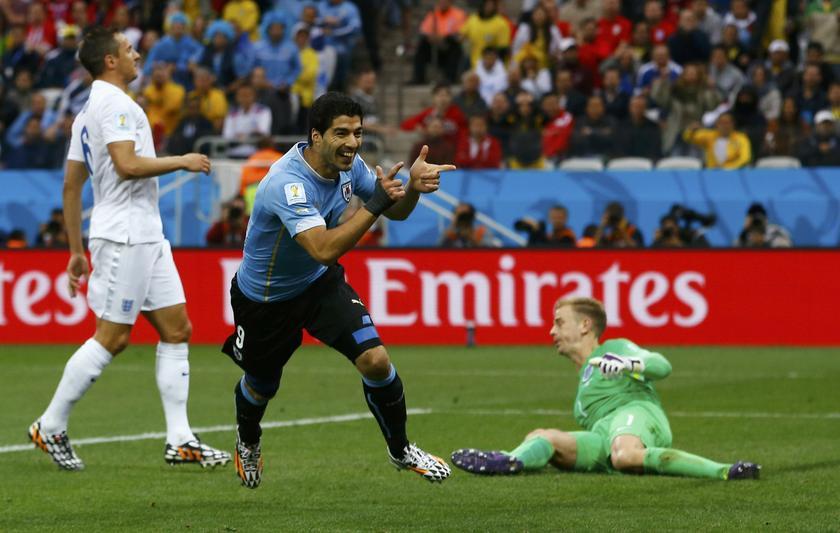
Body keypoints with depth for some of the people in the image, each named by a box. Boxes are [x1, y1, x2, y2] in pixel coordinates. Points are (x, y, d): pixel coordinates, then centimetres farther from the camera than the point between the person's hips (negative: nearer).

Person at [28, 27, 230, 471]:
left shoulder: (87, 112, 18)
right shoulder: (115, 104, -12)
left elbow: (71, 185, 19)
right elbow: (127, 165, -25)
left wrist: (76, 250, 20)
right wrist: (180, 162, -12)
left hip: (147, 237, 10)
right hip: (125, 237, -10)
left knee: (177, 330, 6)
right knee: (111, 338, -6)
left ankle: (180, 441, 3)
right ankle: (50, 427, 3)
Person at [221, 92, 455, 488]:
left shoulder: (349, 165, -14)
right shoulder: (287, 184, -37)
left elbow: (396, 212, 0)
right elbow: (324, 249, -47)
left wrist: (412, 187, -23)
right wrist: (374, 205, -51)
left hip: (320, 283, 4)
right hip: (264, 298, -4)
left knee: (375, 361, -16)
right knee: (261, 387, 18)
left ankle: (400, 450, 6)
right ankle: (247, 442, 54)